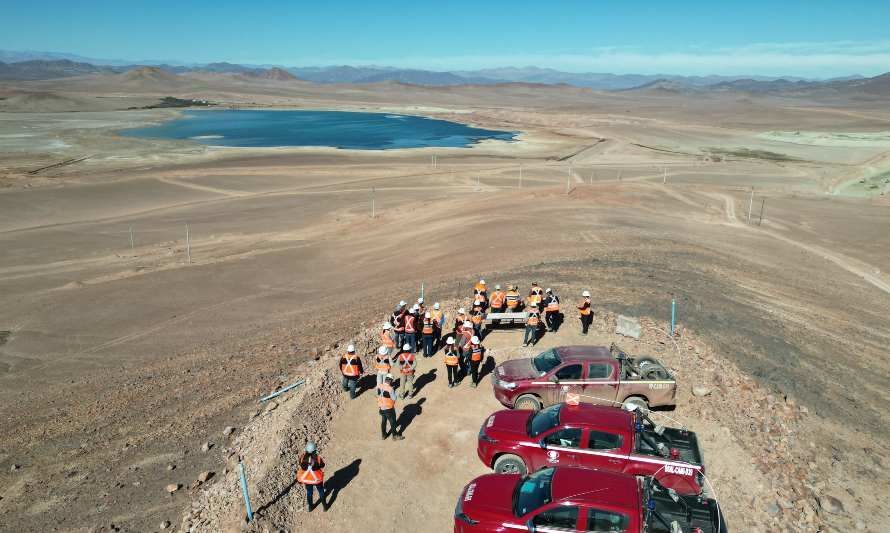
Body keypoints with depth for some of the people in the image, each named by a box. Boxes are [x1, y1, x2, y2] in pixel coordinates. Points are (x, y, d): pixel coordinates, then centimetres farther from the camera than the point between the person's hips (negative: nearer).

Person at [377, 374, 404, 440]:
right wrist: (394, 391, -7)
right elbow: (394, 398, -18)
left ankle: (383, 435, 38)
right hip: (389, 408, -6)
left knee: (383, 421, 24)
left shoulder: (379, 386, -9)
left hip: (381, 407, 6)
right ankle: (395, 436, 28)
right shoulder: (390, 389, -28)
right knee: (392, 422, 13)